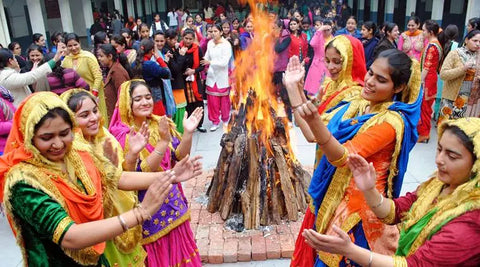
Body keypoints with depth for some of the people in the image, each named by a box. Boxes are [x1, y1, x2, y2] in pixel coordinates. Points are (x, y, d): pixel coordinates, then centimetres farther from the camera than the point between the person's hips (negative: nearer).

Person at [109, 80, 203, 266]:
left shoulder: (161, 124, -2)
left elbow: (179, 156, -2)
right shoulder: (123, 134, -18)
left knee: (178, 248, 20)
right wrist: (163, 141, -33)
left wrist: (188, 133, -18)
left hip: (173, 201, 5)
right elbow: (142, 172, -24)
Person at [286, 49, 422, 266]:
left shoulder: (392, 122, -21)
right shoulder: (357, 105, 2)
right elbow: (312, 134, -1)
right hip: (332, 196, 7)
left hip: (358, 206, -7)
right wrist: (293, 87, -5)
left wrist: (314, 121, -47)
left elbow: (343, 157, -31)